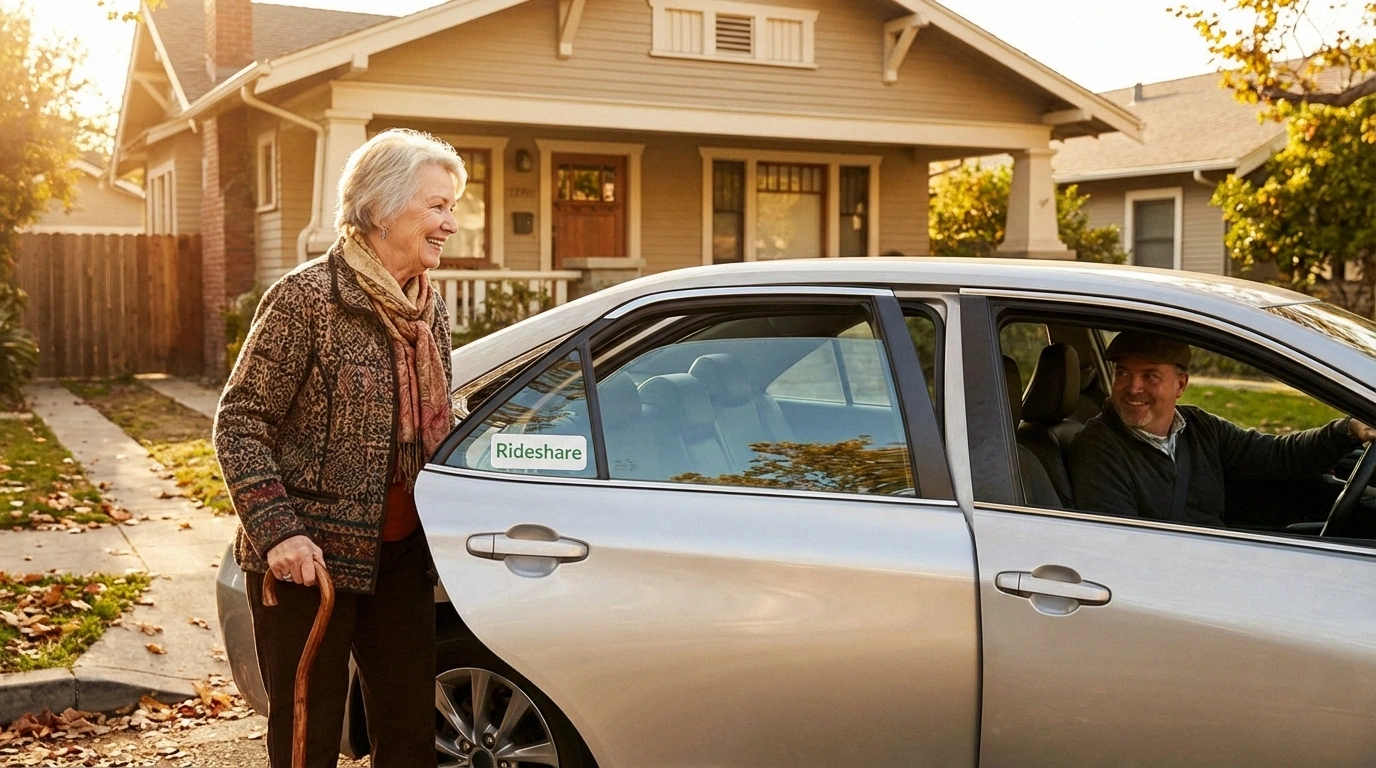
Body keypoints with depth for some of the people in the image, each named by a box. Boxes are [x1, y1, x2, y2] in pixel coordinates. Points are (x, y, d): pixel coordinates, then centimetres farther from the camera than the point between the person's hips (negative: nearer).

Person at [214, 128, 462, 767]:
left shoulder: (429, 310, 8)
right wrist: (277, 529, -22)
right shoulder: (308, 297, -14)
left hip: (401, 557, 7)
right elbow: (240, 424, -13)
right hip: (311, 559, -6)